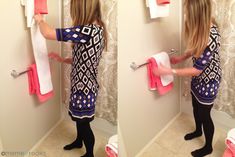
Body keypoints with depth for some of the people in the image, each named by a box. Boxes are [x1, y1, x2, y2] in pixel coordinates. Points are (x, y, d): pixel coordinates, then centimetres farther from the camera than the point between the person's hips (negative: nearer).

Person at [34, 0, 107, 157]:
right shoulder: (97, 30, 2)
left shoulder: (88, 31, -29)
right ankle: (78, 141, 51)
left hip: (84, 88, -9)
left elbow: (48, 33, -28)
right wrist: (62, 59, 9)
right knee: (79, 118, 28)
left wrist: (40, 20, -9)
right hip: (82, 85, 9)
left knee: (84, 123, 11)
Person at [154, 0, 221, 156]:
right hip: (198, 77, 8)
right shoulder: (204, 26, -11)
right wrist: (181, 57, 0)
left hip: (208, 81, -8)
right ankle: (198, 131, 55)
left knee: (204, 114, 12)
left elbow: (197, 70, -30)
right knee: (196, 107, 27)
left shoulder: (211, 38, -37)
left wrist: (169, 71, -27)